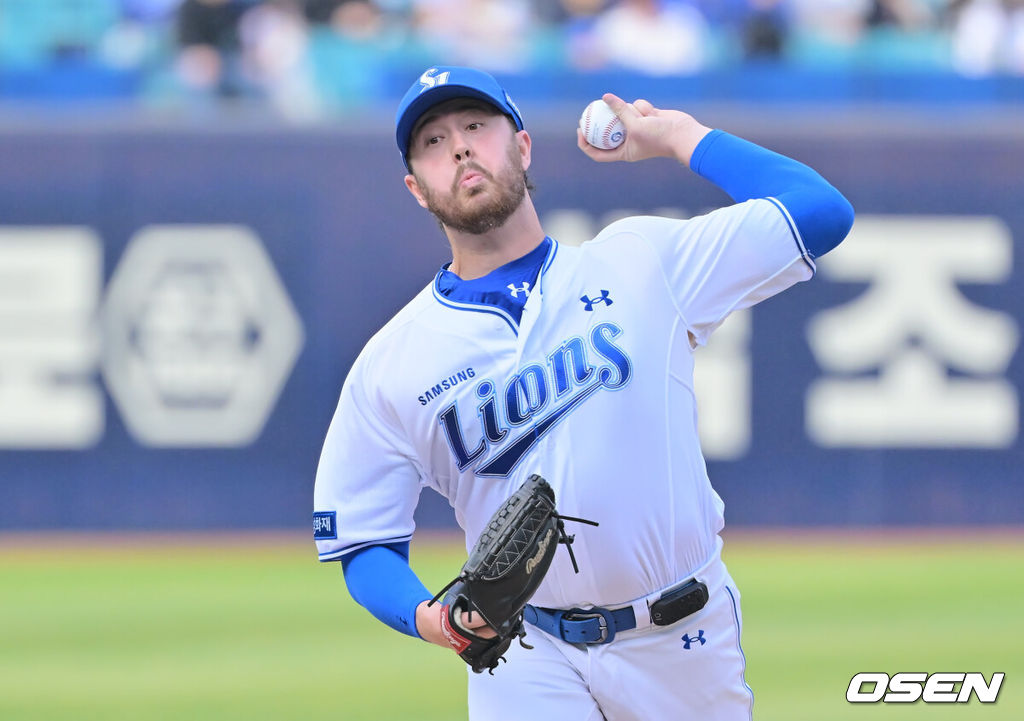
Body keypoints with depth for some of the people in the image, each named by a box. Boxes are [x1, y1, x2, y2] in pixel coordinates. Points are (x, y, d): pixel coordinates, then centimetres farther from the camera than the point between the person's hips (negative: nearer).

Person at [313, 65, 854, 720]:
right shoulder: (386, 368, 1)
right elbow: (365, 544, 4)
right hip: (526, 659, -1)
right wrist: (427, 618, -19)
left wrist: (676, 135, 5)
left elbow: (820, 213, -4)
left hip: (686, 640, 1)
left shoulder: (639, 262, 2)